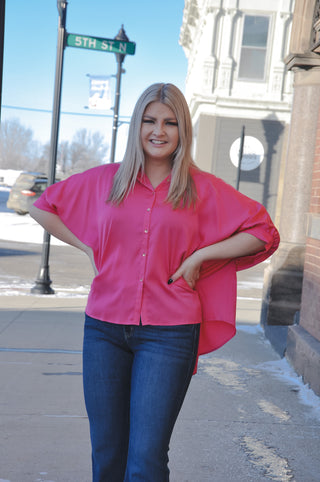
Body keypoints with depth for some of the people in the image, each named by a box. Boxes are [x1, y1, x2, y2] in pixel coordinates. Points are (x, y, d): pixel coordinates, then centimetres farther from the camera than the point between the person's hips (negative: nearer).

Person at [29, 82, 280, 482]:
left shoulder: (203, 188, 2)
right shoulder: (104, 179, 7)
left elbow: (264, 233, 5)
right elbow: (43, 207, 19)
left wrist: (199, 256, -4)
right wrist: (88, 248, 8)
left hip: (168, 333, -2)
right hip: (104, 327, 3)